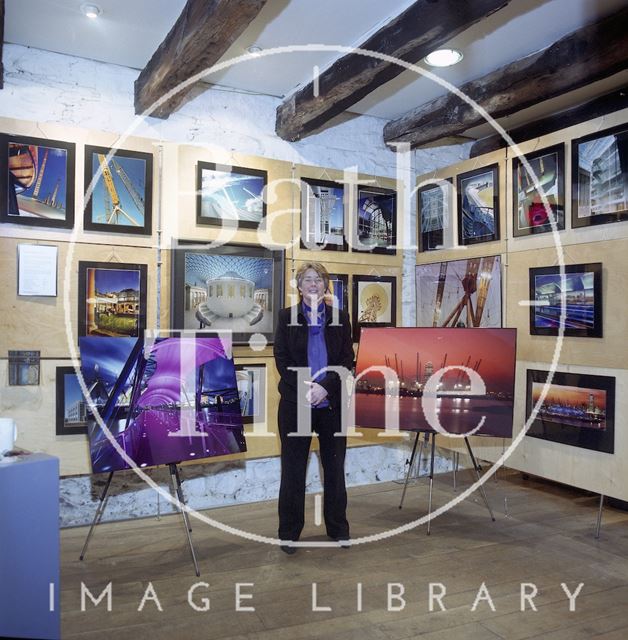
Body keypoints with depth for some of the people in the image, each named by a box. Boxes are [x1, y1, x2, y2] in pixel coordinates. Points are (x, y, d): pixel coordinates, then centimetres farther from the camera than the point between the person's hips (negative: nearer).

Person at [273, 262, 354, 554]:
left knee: (334, 465, 11)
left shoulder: (340, 318, 6)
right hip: (295, 401, -1)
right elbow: (281, 358, -2)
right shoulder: (287, 316, 3)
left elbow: (347, 359, 0)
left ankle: (338, 528, 26)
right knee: (293, 467, 5)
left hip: (332, 402, 1)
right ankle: (289, 532, 18)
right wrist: (302, 387, -16)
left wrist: (324, 386, -14)